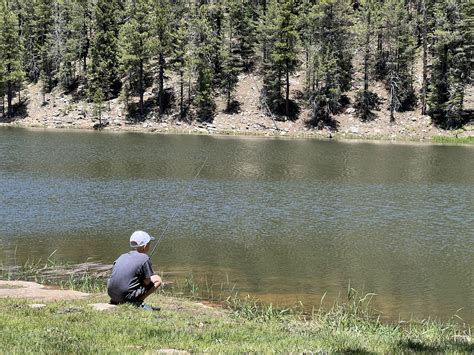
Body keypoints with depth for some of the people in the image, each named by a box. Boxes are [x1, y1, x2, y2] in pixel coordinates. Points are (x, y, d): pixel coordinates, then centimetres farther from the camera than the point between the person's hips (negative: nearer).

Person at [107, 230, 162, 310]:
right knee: (157, 280, 8)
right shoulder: (144, 258, -5)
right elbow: (147, 282, -4)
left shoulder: (123, 256, 13)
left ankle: (115, 301, 18)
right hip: (127, 296, -7)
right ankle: (137, 302, -6)